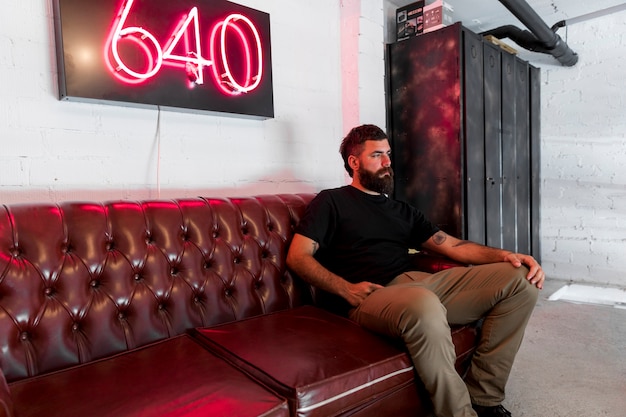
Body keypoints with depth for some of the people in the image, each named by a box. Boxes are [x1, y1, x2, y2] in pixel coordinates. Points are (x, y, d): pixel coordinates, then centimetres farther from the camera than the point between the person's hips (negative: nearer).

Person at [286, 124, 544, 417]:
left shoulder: (401, 210, 26)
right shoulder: (331, 201, 10)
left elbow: (453, 246, 19)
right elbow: (298, 256, 0)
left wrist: (504, 255, 2)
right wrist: (347, 289, -13)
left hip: (418, 283, 7)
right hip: (370, 298, -6)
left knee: (520, 279, -4)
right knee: (425, 305, -41)